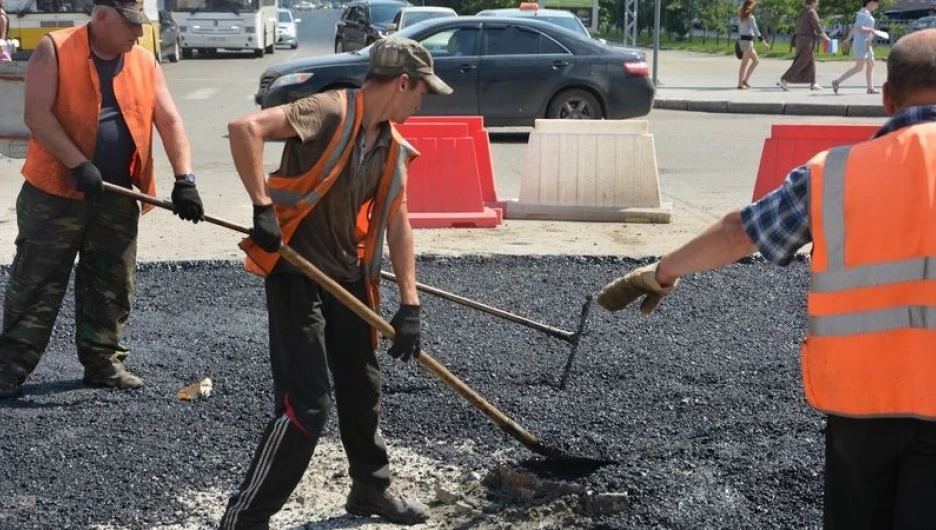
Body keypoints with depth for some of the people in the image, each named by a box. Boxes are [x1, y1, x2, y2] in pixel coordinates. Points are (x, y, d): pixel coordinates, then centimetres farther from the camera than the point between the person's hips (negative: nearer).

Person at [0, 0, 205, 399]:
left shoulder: (144, 63, 6)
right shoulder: (54, 51, -7)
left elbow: (169, 122, 1)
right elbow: (36, 114, -15)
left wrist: (184, 179, -12)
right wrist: (78, 163, -24)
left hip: (117, 200, 4)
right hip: (54, 195, -4)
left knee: (111, 287, 11)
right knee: (36, 287, 2)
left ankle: (102, 363, 24)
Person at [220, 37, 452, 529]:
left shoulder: (393, 146, 7)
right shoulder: (331, 112, -18)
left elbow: (397, 224, 9)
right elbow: (244, 128, -29)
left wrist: (409, 304, 4)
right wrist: (263, 207, -30)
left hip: (348, 275, 8)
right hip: (297, 272, -8)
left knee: (362, 386, 18)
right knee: (307, 403, -10)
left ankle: (371, 489, 39)